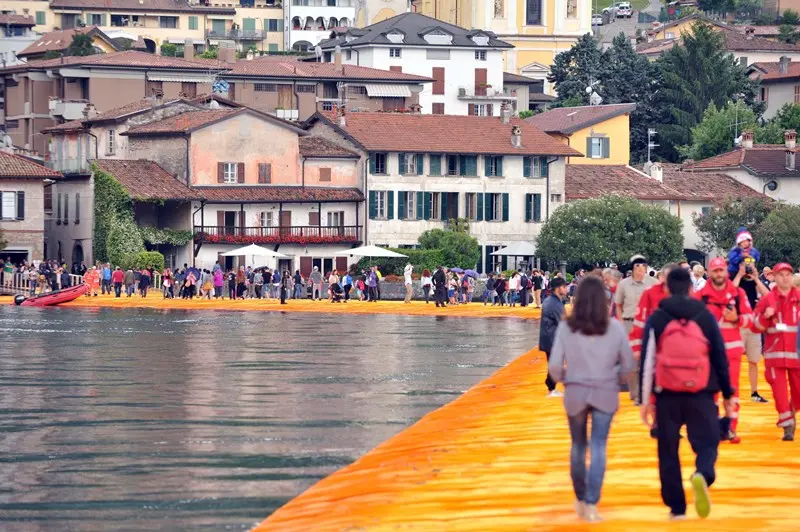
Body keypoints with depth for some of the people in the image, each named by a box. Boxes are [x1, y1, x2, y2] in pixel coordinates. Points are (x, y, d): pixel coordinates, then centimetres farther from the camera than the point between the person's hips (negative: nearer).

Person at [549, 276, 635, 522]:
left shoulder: (566, 327, -7)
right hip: (605, 394, -1)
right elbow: (629, 364, -1)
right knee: (598, 447, 0)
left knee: (578, 446, 17)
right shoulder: (614, 327, -5)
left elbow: (554, 365, -8)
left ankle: (580, 500, 29)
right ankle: (591, 504, -9)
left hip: (575, 393, 1)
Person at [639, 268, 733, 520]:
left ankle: (676, 506, 9)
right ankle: (703, 475, -28)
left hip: (667, 395, 0)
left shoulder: (656, 319, 2)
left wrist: (645, 400, 3)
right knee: (707, 443, 6)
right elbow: (720, 357, 6)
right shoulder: (705, 317, 4)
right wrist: (727, 395, 14)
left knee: (668, 451, 11)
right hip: (701, 395, 0)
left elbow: (647, 361, -1)